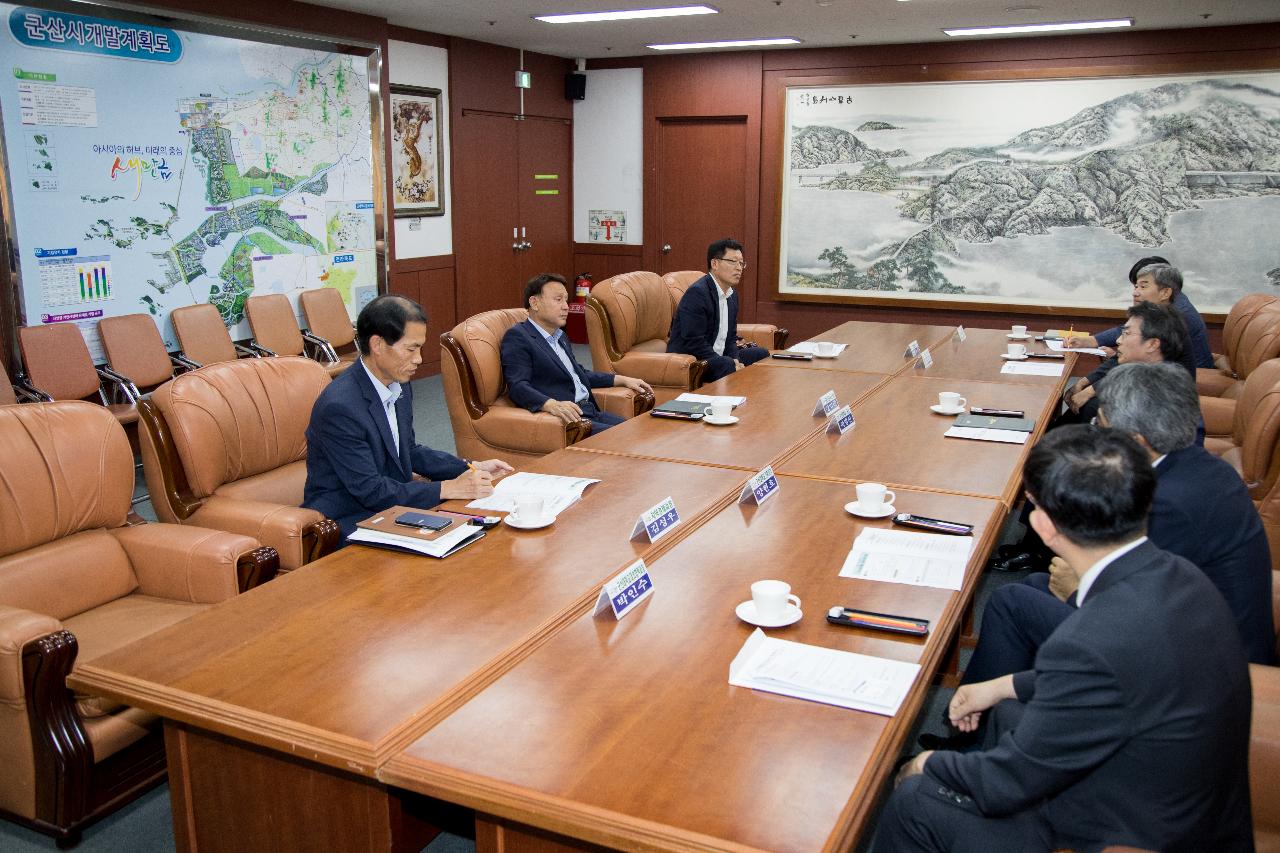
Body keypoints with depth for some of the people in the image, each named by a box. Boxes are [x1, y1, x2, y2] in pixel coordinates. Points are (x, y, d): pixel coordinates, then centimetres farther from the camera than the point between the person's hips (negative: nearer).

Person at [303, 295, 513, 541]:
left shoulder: (399, 387, 2)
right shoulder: (340, 406, -24)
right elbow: (371, 491, -22)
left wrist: (470, 468, 5)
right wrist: (449, 488, -22)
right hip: (348, 522, -8)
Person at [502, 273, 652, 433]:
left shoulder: (560, 336, 23)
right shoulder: (517, 337, -5)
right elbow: (517, 387, -17)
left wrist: (623, 380, 27)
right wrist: (553, 405, -34)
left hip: (591, 411, 9)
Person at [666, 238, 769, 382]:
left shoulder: (732, 296, 12)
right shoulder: (697, 293, -19)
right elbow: (694, 342, -25)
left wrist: (735, 359, -6)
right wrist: (732, 364, -24)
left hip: (719, 357, 10)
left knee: (761, 354, 7)